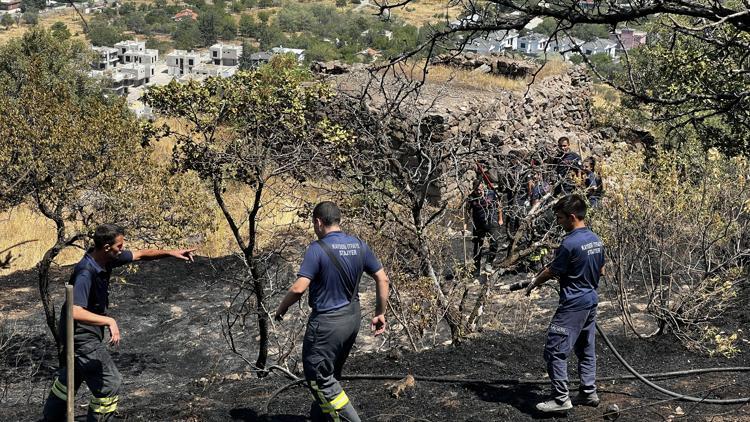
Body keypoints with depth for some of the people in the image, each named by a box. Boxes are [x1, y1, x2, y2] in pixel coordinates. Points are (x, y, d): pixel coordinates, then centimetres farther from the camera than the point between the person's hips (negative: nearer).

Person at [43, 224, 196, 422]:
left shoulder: (107, 258, -5)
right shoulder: (85, 273, -31)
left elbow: (140, 255, 7)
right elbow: (75, 312, -41)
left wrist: (171, 253, 0)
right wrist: (109, 321, -43)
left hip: (89, 332, 10)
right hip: (83, 336, -10)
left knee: (72, 376, 28)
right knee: (110, 384, -6)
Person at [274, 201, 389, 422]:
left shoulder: (317, 249, -18)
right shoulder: (359, 246, 2)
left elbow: (298, 288, -23)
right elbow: (382, 279, 5)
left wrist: (281, 309, -6)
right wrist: (380, 313, 13)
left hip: (327, 322, -8)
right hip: (353, 319, 8)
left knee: (319, 377, 4)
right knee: (331, 374, 22)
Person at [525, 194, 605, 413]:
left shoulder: (570, 243, -20)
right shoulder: (596, 240, 6)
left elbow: (551, 271, -10)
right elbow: (601, 269, 18)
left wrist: (533, 283, 6)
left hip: (573, 305, -9)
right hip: (591, 301, 9)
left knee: (555, 350, -5)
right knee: (586, 349, 17)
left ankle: (561, 399, -5)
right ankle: (589, 392, 22)